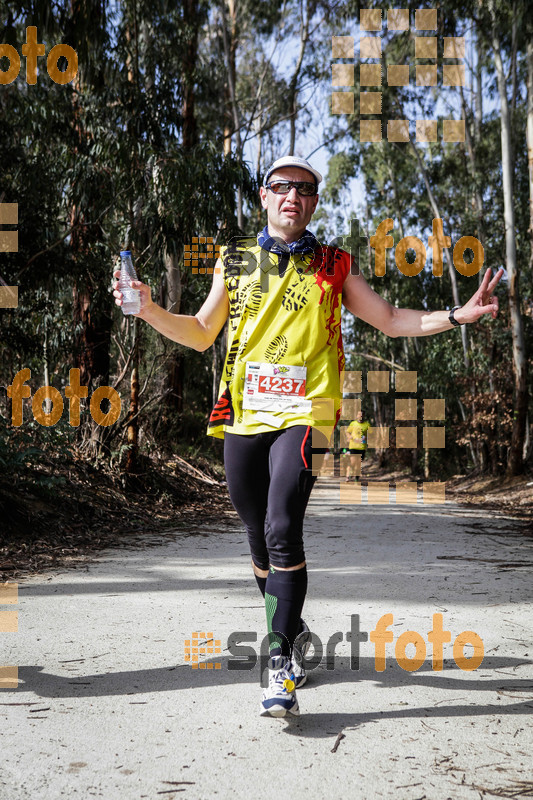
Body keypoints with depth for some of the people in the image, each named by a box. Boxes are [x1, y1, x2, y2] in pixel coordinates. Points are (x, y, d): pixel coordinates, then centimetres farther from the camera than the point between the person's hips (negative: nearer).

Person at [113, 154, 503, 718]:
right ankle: (290, 628, 34)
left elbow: (390, 321, 14)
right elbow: (202, 334, 17)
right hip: (244, 415, 3)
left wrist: (456, 315, 2)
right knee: (259, 538, 11)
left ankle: (282, 664, -15)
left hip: (303, 412, -3)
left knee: (282, 531, -19)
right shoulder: (236, 260, 14)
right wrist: (150, 311, 0)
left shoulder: (332, 267, 10)